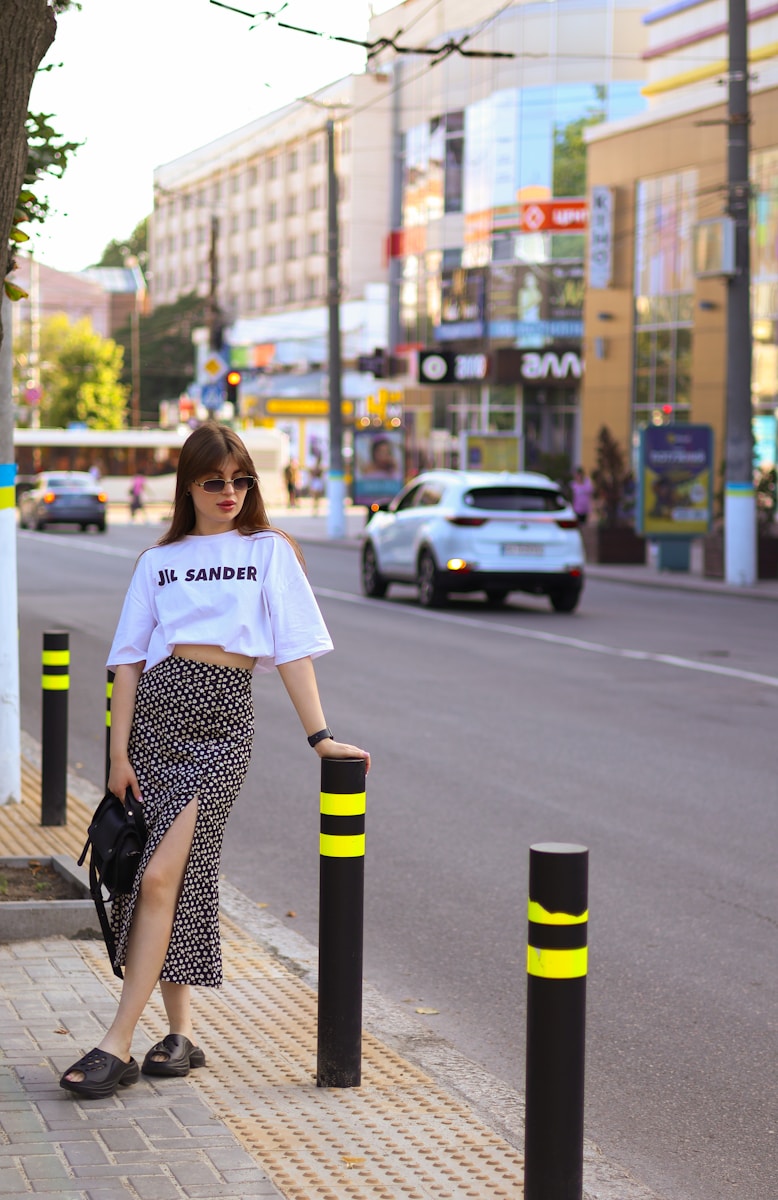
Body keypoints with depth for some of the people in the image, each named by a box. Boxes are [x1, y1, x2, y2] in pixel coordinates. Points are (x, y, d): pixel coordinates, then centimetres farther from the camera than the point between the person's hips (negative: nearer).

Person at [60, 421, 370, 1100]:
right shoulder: (160, 561, 16)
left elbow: (294, 649, 6)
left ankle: (118, 1045, -13)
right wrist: (119, 754, 1)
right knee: (162, 880, 3)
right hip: (154, 710, 3)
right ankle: (181, 1032, 15)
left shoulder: (269, 551, 11)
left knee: (161, 877, -13)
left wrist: (320, 735, -4)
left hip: (222, 719, -3)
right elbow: (129, 660, 10)